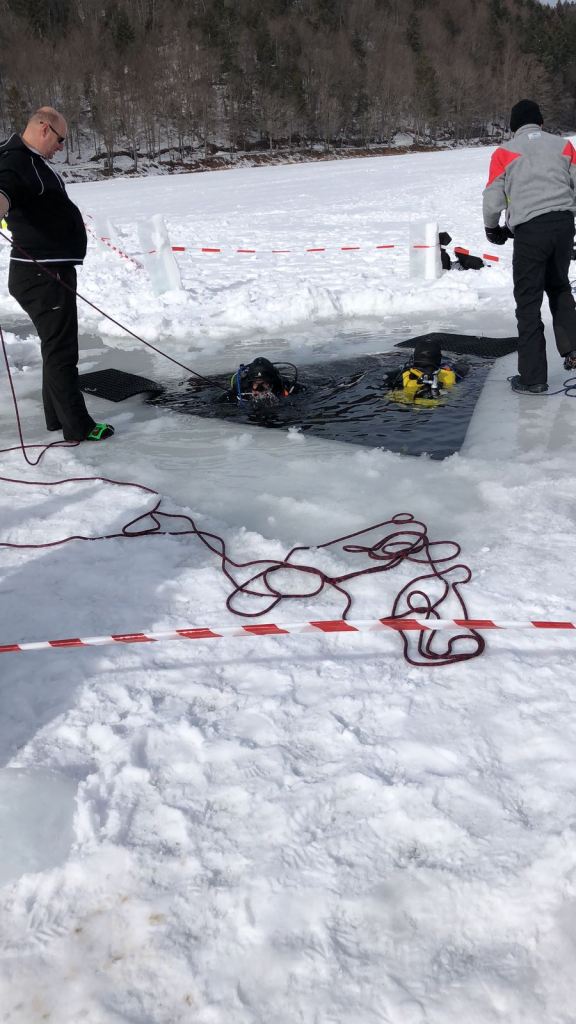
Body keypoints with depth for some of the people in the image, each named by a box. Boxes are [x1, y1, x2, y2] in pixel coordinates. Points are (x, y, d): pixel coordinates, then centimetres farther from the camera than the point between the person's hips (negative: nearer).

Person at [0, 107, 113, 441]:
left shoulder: (34, 161, 16)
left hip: (53, 272, 11)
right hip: (42, 275, -11)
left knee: (57, 345, 17)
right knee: (61, 348, -7)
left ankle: (58, 415, 27)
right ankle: (77, 426, -1)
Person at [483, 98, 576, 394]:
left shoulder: (504, 152, 6)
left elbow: (492, 200, 4)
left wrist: (492, 230, 22)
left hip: (530, 228, -3)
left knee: (528, 301, 3)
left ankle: (533, 377, 4)